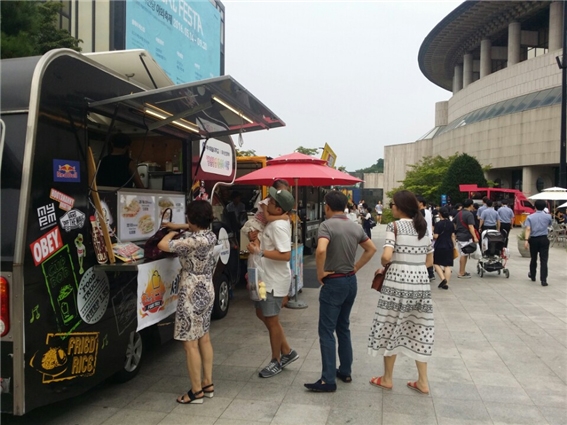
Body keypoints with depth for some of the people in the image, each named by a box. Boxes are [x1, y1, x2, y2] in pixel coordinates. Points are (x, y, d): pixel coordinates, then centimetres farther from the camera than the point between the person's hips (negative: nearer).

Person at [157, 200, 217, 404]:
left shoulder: (194, 241, -23)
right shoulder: (210, 236, 2)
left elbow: (162, 245, -22)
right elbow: (199, 228, 26)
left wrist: (171, 233, -2)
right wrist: (179, 227, 22)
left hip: (193, 294, -9)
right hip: (207, 291, 9)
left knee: (190, 343, 2)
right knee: (204, 338, 17)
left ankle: (196, 392, 12)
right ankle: (208, 384, 28)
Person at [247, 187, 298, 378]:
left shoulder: (278, 226, -24)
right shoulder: (276, 222, 8)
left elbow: (286, 255, -30)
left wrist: (260, 252, -27)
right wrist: (257, 240, 1)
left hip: (275, 281, -11)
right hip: (268, 278, 11)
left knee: (272, 320, 4)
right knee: (262, 314, 20)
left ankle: (276, 361, 23)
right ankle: (287, 352, 30)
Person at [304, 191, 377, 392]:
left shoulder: (327, 225, -15)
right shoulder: (355, 226, 7)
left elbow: (321, 250, -32)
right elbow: (371, 249, 16)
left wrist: (320, 272, -17)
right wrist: (356, 267, 13)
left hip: (334, 282, -8)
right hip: (351, 281, 8)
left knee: (326, 331, -2)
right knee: (343, 328, 18)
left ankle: (328, 380, 1)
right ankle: (345, 372, 26)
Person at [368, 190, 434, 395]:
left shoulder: (394, 226, -9)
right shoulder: (423, 227, 10)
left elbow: (386, 256, -20)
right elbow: (429, 261, 14)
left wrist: (383, 267, 0)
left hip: (398, 281, -6)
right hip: (421, 281, 6)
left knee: (391, 327, 7)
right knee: (418, 328, 13)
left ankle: (387, 378, 20)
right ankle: (423, 381, 21)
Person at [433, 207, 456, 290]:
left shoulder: (438, 224, -11)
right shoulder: (451, 224, 6)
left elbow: (435, 236, -13)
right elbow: (453, 236, 9)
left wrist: (432, 237, 7)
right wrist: (454, 245, 17)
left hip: (439, 246, -5)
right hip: (449, 246, 5)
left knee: (436, 263, 10)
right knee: (448, 265, 5)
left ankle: (443, 279, -8)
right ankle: (446, 283, 4)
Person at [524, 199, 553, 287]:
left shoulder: (530, 217, -3)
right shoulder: (548, 216, -1)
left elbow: (528, 229, -13)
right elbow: (549, 225, 19)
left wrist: (526, 240, -18)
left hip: (533, 240, 1)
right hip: (544, 239, -1)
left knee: (533, 259, 16)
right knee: (543, 260, -4)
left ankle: (532, 276, 33)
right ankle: (543, 280, -10)